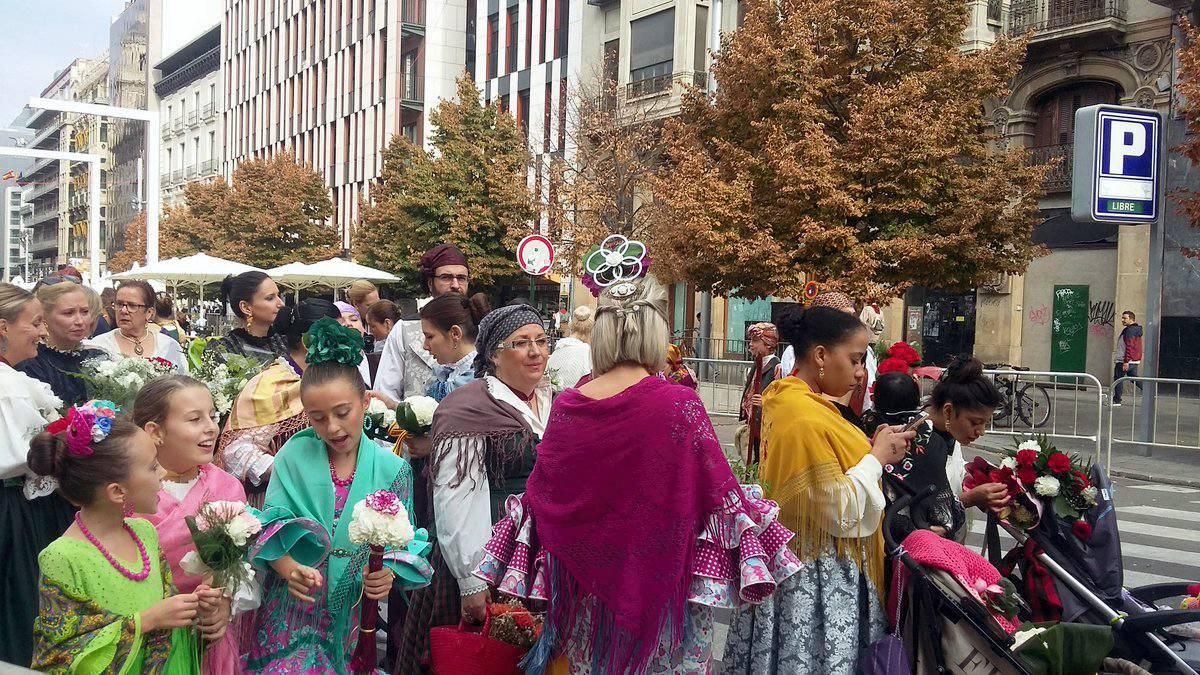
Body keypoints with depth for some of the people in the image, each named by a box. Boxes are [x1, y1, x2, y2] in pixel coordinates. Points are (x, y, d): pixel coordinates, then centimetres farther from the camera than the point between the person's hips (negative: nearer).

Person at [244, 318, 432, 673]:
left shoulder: (392, 470, -3)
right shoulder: (294, 455, -3)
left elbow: (404, 545, 0)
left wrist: (388, 574, -21)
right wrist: (290, 568, -25)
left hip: (357, 617, 1)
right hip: (292, 615, -1)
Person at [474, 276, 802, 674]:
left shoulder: (566, 407, -4)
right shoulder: (679, 406, -15)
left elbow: (539, 496, 5)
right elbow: (719, 494, -10)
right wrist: (752, 563, 4)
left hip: (585, 585, 3)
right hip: (661, 583, -3)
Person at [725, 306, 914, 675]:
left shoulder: (782, 396, 6)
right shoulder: (807, 418, -25)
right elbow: (840, 513, -25)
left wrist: (868, 449, 6)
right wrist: (877, 457, -14)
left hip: (793, 560, 10)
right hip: (819, 576, -10)